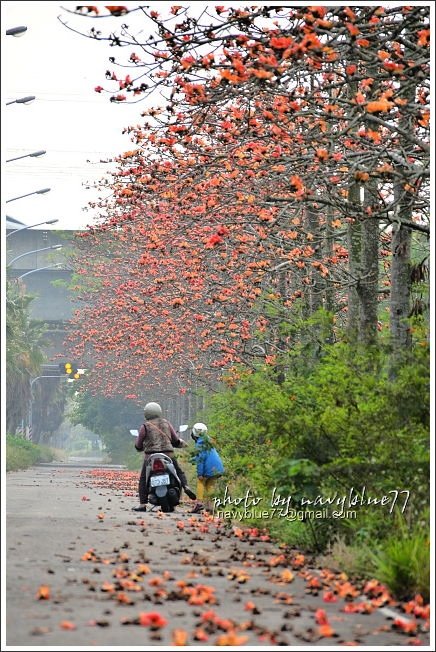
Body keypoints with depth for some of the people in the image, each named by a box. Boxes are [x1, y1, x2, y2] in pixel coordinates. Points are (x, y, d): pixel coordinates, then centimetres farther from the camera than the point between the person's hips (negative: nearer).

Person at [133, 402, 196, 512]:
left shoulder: (145, 426, -1)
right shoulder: (166, 423, 10)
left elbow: (138, 446, 2)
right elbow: (175, 440, 13)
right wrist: (180, 442, 34)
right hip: (168, 454, 3)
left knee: (143, 480, 6)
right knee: (179, 472, 20)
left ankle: (142, 505, -3)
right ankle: (186, 486, -9)